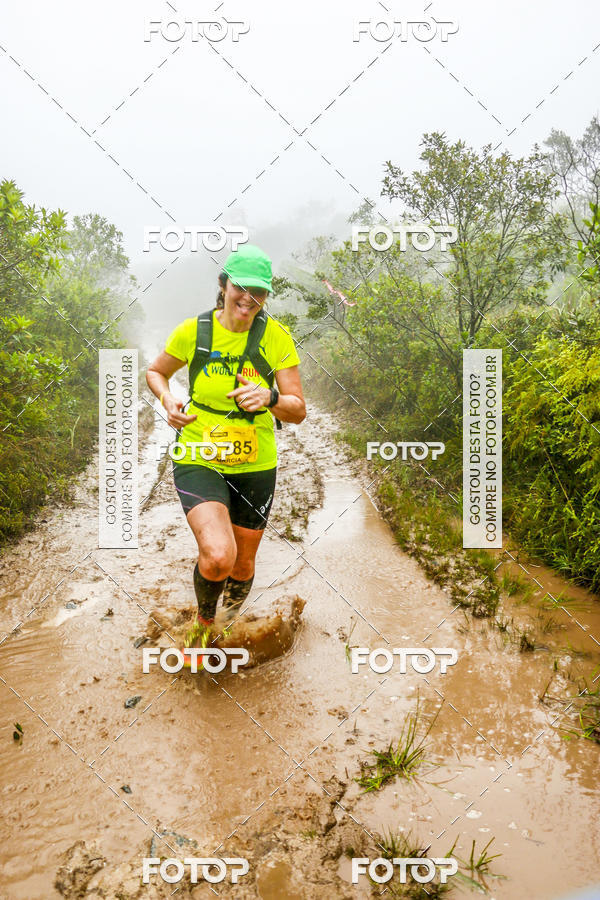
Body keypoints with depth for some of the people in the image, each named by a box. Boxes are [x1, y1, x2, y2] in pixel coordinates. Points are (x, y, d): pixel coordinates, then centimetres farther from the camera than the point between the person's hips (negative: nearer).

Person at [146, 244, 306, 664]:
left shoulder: (276, 337, -8)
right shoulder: (193, 330, -7)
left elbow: (298, 410, -8)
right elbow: (156, 372, 11)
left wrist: (269, 398, -29)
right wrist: (168, 401, -10)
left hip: (255, 464, 2)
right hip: (199, 459, -1)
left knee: (243, 565, 15)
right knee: (218, 556, -23)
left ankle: (231, 626, 51)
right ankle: (204, 620, 13)